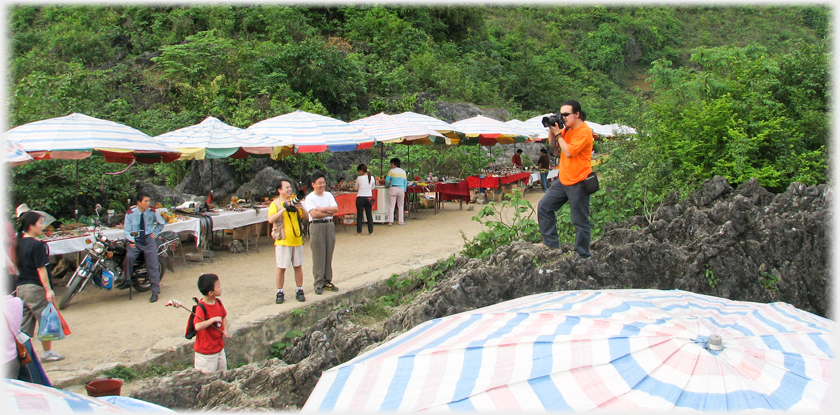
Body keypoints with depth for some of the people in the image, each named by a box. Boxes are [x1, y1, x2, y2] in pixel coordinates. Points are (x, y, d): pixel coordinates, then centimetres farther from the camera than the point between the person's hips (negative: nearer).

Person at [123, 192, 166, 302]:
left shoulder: (152, 212, -1)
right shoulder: (130, 213, -5)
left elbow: (162, 222, 18)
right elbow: (127, 230, -4)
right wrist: (131, 241, -20)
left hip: (148, 240, 1)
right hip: (135, 240, 0)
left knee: (153, 265, -6)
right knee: (129, 257, -28)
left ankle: (155, 291, 3)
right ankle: (127, 280, -4)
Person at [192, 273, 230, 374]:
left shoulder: (218, 302, -1)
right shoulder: (201, 308, -24)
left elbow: (224, 316, 15)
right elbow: (197, 326, -35)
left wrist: (225, 330, 2)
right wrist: (213, 319, -34)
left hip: (219, 346, 8)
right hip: (206, 350, -7)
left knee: (222, 370, 19)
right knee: (208, 373, 5)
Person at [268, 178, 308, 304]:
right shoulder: (275, 204, -4)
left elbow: (306, 217, 8)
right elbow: (271, 219, -20)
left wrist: (301, 208, -11)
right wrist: (284, 208, -26)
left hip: (297, 240, 4)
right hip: (282, 241, -4)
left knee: (298, 266, 8)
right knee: (281, 268, 0)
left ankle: (299, 290, 18)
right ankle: (280, 293, 10)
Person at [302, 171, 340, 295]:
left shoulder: (328, 195, 11)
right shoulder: (309, 198, -4)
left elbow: (336, 208, -1)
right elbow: (314, 214, -16)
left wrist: (322, 209, -11)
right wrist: (329, 212, -8)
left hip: (330, 225, 5)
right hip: (316, 226, -5)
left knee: (329, 255, 7)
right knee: (318, 256, -3)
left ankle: (327, 281, 16)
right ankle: (319, 283, 3)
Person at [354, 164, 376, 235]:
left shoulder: (359, 178, -9)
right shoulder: (372, 178, -1)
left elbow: (356, 188, 4)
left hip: (360, 198, -2)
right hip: (369, 198, 3)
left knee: (359, 215, 5)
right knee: (369, 215, 9)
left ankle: (359, 231, 9)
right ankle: (370, 231, 11)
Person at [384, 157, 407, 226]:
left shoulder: (391, 171, 0)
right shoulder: (403, 171, 13)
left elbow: (387, 180, -1)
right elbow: (405, 182, 13)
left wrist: (387, 185, 18)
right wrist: (404, 191, 18)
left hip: (393, 188, -3)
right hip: (401, 189, 3)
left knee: (391, 206, 0)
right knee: (401, 206, 12)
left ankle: (390, 221, -5)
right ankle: (401, 221, 13)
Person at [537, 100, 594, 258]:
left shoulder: (584, 131, -16)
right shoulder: (568, 129, 9)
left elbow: (569, 152, -22)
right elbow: (552, 143, 19)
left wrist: (557, 133, -14)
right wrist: (551, 129, 2)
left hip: (577, 183, -9)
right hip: (562, 180, 9)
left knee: (580, 222, -1)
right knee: (544, 206, 8)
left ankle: (583, 255, 9)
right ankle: (551, 242, 17)